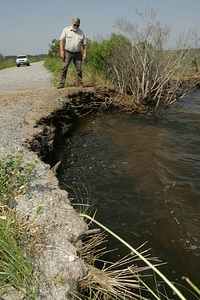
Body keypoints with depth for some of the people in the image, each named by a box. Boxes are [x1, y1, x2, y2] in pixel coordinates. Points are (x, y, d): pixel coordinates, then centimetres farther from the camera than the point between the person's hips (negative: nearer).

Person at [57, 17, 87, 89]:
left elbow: (84, 44, 9)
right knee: (64, 68, -8)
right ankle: (61, 83, -6)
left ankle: (79, 83, 10)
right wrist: (61, 51, -13)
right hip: (67, 52, -2)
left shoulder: (81, 32, 8)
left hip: (77, 53, 2)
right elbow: (62, 40, -3)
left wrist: (85, 53, -1)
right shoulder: (66, 30, 1)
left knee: (79, 69, 0)